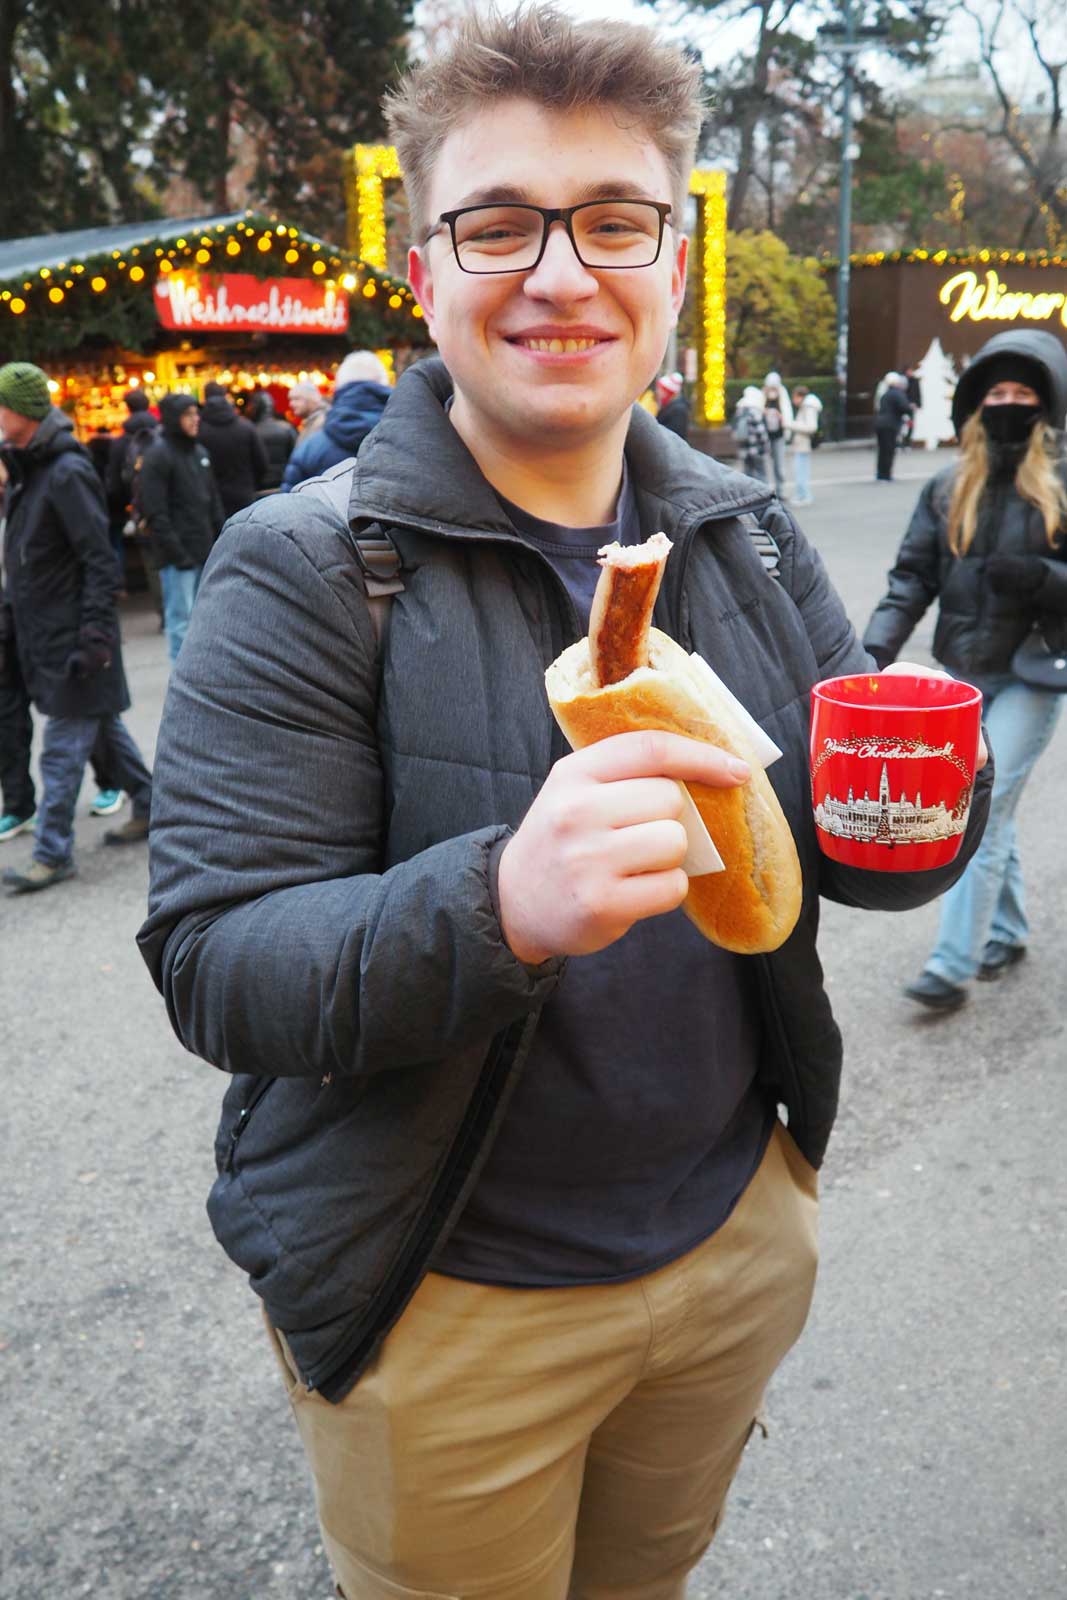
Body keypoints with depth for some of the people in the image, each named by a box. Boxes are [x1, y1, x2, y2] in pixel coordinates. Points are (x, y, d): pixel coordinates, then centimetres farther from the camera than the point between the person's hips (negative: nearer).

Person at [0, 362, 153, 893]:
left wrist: (95, 635, -21)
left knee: (64, 748, -3)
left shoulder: (68, 473, -17)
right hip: (43, 630, 9)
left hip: (73, 635, -9)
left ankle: (53, 853, 3)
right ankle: (149, 806, 30)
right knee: (101, 724, 17)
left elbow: (100, 561, -19)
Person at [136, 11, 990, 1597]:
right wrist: (499, 904, -40)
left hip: (739, 1229, 5)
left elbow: (842, 841, 6)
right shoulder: (304, 570, -16)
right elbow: (213, 968, -21)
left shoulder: (748, 530, -1)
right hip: (447, 1304, -4)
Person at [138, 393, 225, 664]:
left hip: (205, 551, 7)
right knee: (181, 617, -5)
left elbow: (214, 500, 19)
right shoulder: (159, 455, -8)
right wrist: (177, 553, -15)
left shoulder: (199, 451, 14)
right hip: (179, 555, -7)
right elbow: (155, 512, -12)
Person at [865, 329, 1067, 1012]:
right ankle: (1008, 932, 33)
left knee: (984, 811, -9)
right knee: (992, 810, 15)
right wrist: (878, 646, -10)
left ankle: (953, 965, -4)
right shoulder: (949, 488, 6)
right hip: (963, 673, 4)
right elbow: (913, 575, 3)